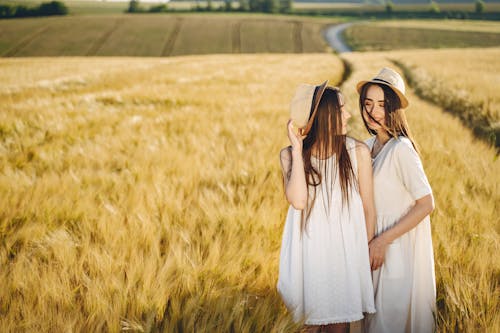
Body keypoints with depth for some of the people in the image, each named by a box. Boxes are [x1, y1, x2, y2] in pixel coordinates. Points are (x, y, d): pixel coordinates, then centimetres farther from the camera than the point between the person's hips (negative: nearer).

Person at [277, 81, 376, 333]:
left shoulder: (357, 152, -6)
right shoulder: (290, 155, -6)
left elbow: (368, 208, 2)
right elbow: (298, 201, -22)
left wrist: (367, 252, 6)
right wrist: (297, 150, -19)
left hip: (345, 252, 0)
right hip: (309, 253, 0)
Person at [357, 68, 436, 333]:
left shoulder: (401, 149, -20)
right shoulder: (369, 146, 4)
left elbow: (426, 204, -20)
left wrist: (383, 241, -20)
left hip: (400, 246, -8)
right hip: (377, 243, 8)